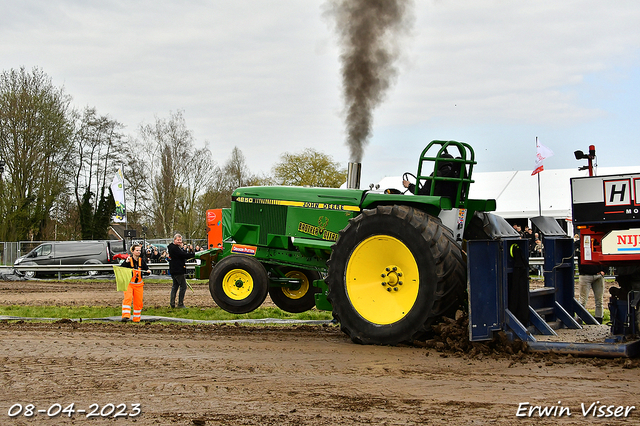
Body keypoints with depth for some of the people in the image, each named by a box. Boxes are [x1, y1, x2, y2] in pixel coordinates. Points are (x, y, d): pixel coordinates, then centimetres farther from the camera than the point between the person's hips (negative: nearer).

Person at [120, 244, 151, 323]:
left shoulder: (142, 260, 5)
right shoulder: (128, 260, -8)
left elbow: (146, 270, 14)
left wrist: (148, 272, -10)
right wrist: (126, 262, -28)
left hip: (139, 284, 4)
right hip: (129, 283, -4)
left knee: (138, 302, 5)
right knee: (127, 298, -23)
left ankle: (136, 319, 17)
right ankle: (126, 316, -30)